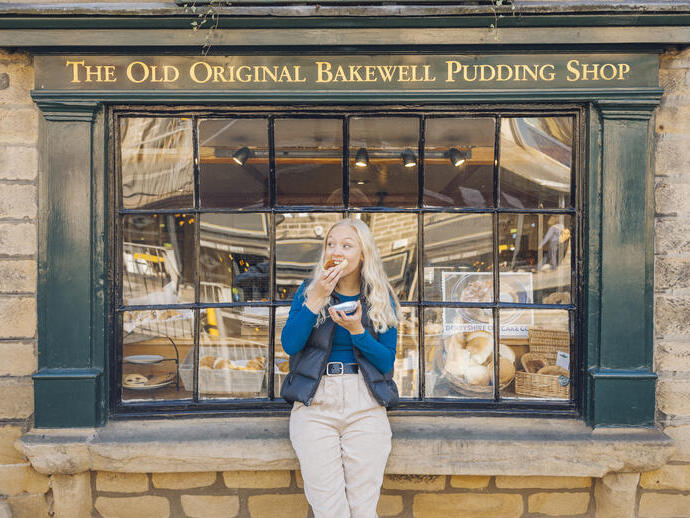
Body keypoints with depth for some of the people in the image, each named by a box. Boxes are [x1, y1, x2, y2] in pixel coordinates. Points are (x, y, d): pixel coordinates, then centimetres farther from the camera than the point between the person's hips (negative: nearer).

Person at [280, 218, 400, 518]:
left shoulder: (381, 299, 7)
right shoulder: (309, 290, 7)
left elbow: (387, 362, 2)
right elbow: (289, 345, -5)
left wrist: (357, 330, -13)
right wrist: (316, 298, -13)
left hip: (365, 406, 1)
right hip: (314, 404, 0)